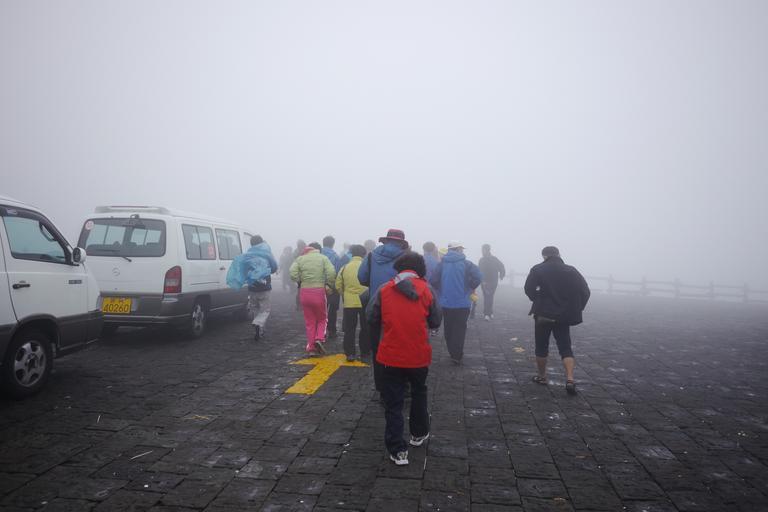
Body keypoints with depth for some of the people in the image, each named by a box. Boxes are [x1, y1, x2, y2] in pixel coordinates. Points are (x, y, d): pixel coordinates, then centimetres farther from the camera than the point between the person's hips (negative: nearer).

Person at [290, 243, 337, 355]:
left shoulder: (300, 258, 7)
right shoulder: (323, 258, 3)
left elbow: (293, 273, -7)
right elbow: (331, 272, -12)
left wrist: (300, 282, 7)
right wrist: (329, 284, 1)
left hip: (304, 292, 2)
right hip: (319, 291, -2)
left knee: (309, 321, 12)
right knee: (322, 318, 15)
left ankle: (311, 348, 13)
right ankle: (319, 339, -7)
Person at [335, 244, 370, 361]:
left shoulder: (344, 267, 2)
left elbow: (338, 286, 5)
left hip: (349, 303, 2)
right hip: (365, 302, -1)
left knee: (349, 329, 9)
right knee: (365, 329, 11)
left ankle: (350, 354, 8)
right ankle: (365, 353, 16)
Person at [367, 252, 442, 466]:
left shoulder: (384, 289, -5)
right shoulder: (427, 290, -4)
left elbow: (372, 319, 2)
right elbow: (435, 322, 2)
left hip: (391, 356, -1)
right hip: (419, 356, 2)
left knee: (393, 403, 8)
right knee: (419, 393, 26)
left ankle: (397, 450, 8)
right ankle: (419, 434, 41)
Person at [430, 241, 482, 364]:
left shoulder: (442, 263, -1)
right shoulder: (466, 263, -6)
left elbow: (434, 280, -8)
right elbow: (478, 277, -18)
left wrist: (442, 290, 10)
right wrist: (470, 288, -1)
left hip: (446, 302, 2)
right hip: (462, 302, -2)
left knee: (448, 328, 16)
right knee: (460, 329, 6)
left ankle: (452, 352, 24)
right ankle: (457, 355, 2)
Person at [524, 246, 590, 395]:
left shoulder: (538, 270, -5)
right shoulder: (571, 271, 2)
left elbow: (528, 289, -10)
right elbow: (585, 291, -1)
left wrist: (539, 301, 6)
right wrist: (576, 309, 7)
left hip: (543, 315, -2)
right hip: (563, 316, 2)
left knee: (541, 347, 14)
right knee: (566, 348, 8)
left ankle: (541, 376, 26)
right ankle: (570, 379, -8)